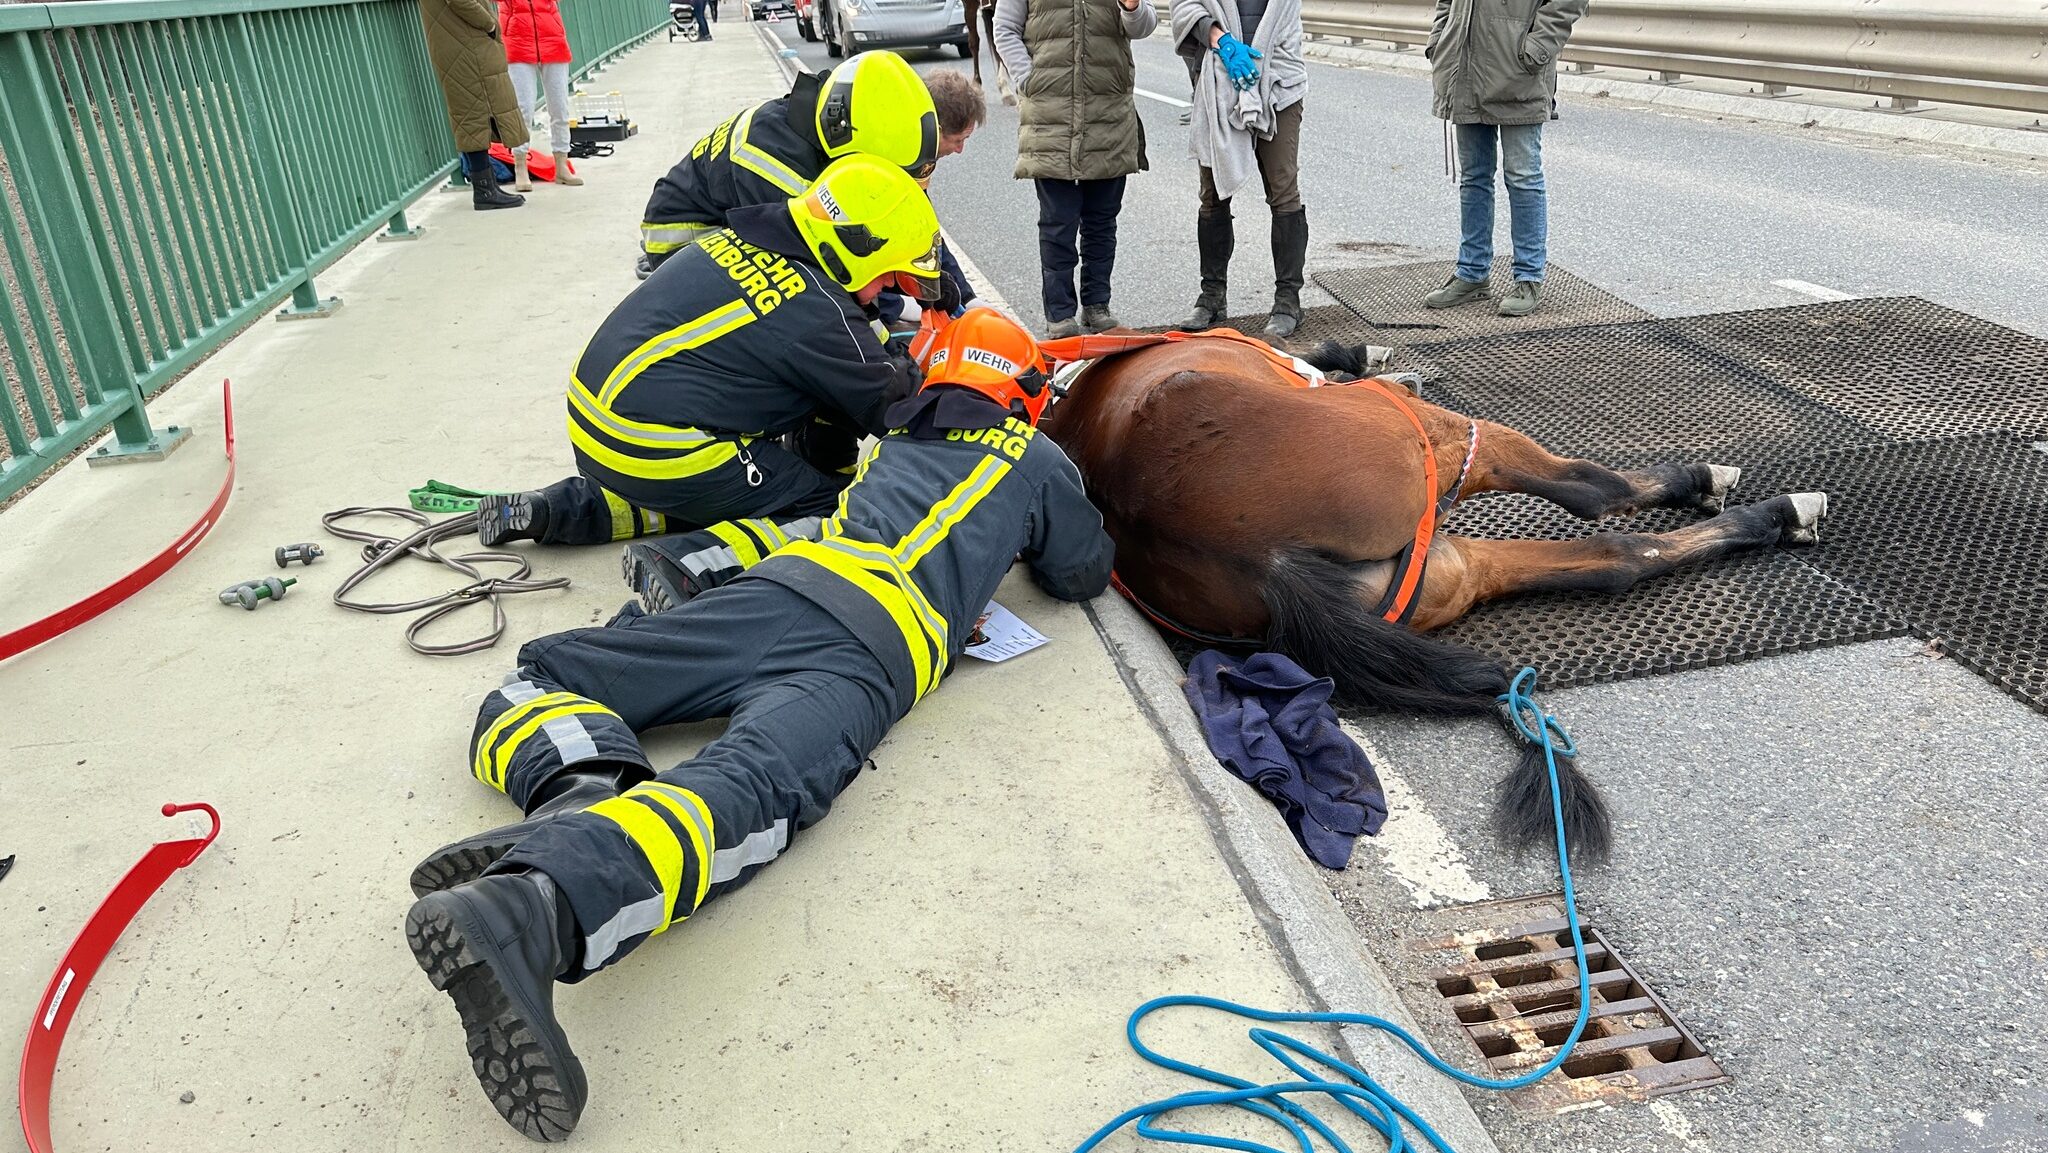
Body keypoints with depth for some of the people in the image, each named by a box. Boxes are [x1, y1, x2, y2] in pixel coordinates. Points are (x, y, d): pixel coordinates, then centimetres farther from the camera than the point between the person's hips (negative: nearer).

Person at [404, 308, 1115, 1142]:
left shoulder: (892, 436, 37)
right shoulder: (1035, 457, 28)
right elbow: (1084, 574, 38)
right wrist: (1025, 532, 55)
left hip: (788, 581, 3)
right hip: (882, 645, -3)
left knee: (543, 680, 9)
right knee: (742, 793, -28)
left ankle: (573, 798, -26)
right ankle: (532, 906, -58)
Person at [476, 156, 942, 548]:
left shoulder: (734, 240, 8)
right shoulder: (821, 315, -15)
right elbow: (891, 407, 0)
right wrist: (907, 373, 19)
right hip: (657, 456, -8)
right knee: (824, 504, 2)